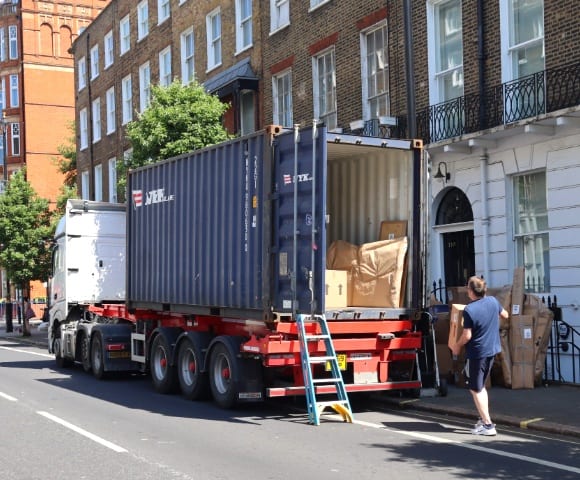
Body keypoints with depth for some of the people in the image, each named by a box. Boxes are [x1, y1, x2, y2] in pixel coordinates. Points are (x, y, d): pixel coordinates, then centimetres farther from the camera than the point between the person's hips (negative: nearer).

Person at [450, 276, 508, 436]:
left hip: (477, 352, -7)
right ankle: (483, 418, 25)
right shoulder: (493, 301, -2)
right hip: (492, 350, 7)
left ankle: (488, 425, 1)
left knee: (476, 389, 3)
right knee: (481, 386, 22)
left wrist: (457, 346, -2)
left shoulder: (469, 310, -21)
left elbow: (467, 335, -19)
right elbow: (504, 315, 17)